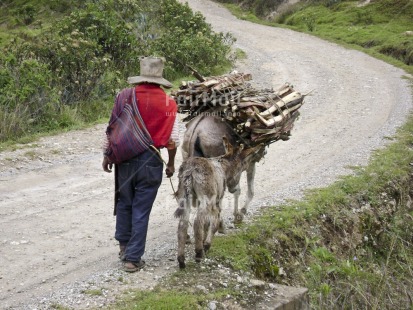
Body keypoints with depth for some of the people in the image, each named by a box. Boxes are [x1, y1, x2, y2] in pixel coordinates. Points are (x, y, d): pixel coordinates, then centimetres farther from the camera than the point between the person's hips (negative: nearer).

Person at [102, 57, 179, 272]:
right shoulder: (167, 103, -7)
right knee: (141, 210, 4)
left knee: (124, 202, 21)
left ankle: (124, 245, 34)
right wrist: (171, 163, 10)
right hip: (150, 160, -2)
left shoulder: (124, 96, -3)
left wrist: (107, 155, 13)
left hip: (125, 157, 2)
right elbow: (173, 138, -4)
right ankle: (133, 258, 8)